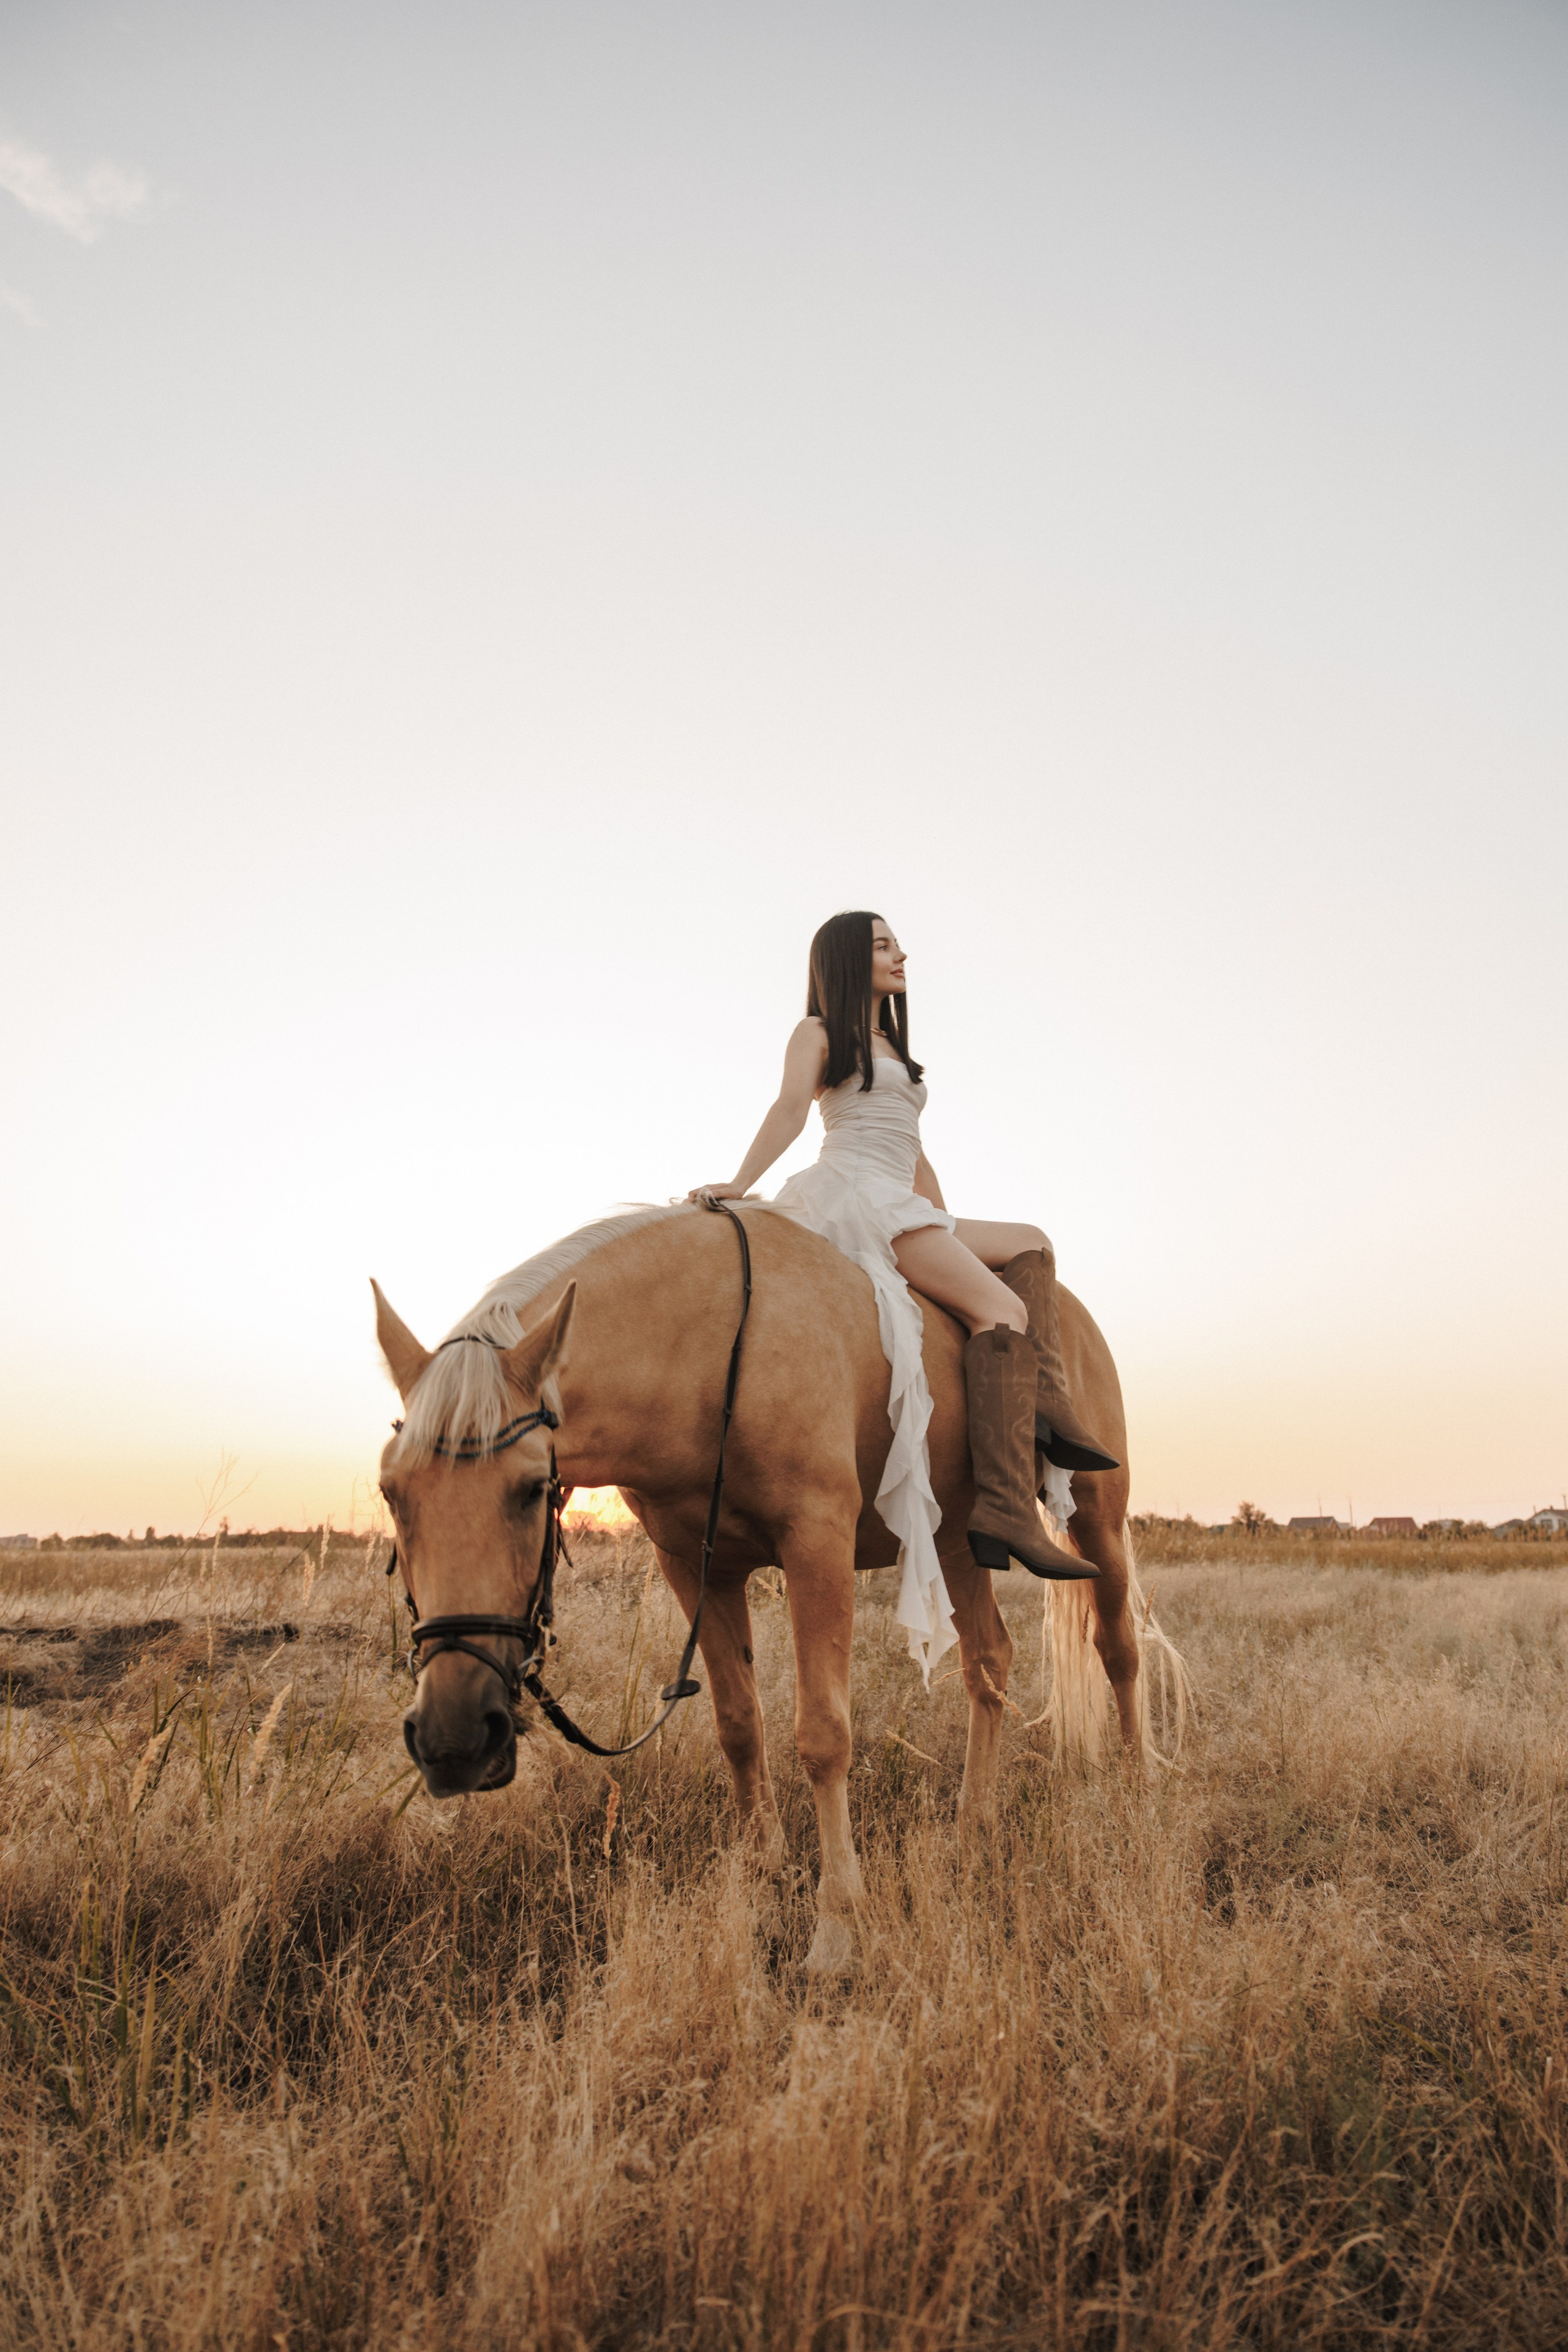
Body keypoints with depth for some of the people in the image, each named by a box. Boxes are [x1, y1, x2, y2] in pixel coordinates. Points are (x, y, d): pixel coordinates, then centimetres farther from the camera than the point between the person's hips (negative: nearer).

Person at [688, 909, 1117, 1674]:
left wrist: (950, 1231, 25)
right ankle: (1006, 1510, -36)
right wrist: (738, 1185, -23)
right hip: (854, 1195, -9)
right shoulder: (820, 1033, 10)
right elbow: (790, 1109, -8)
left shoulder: (893, 1049, 34)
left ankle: (1049, 1411, -15)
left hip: (903, 1210, 9)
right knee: (1002, 1309, -23)